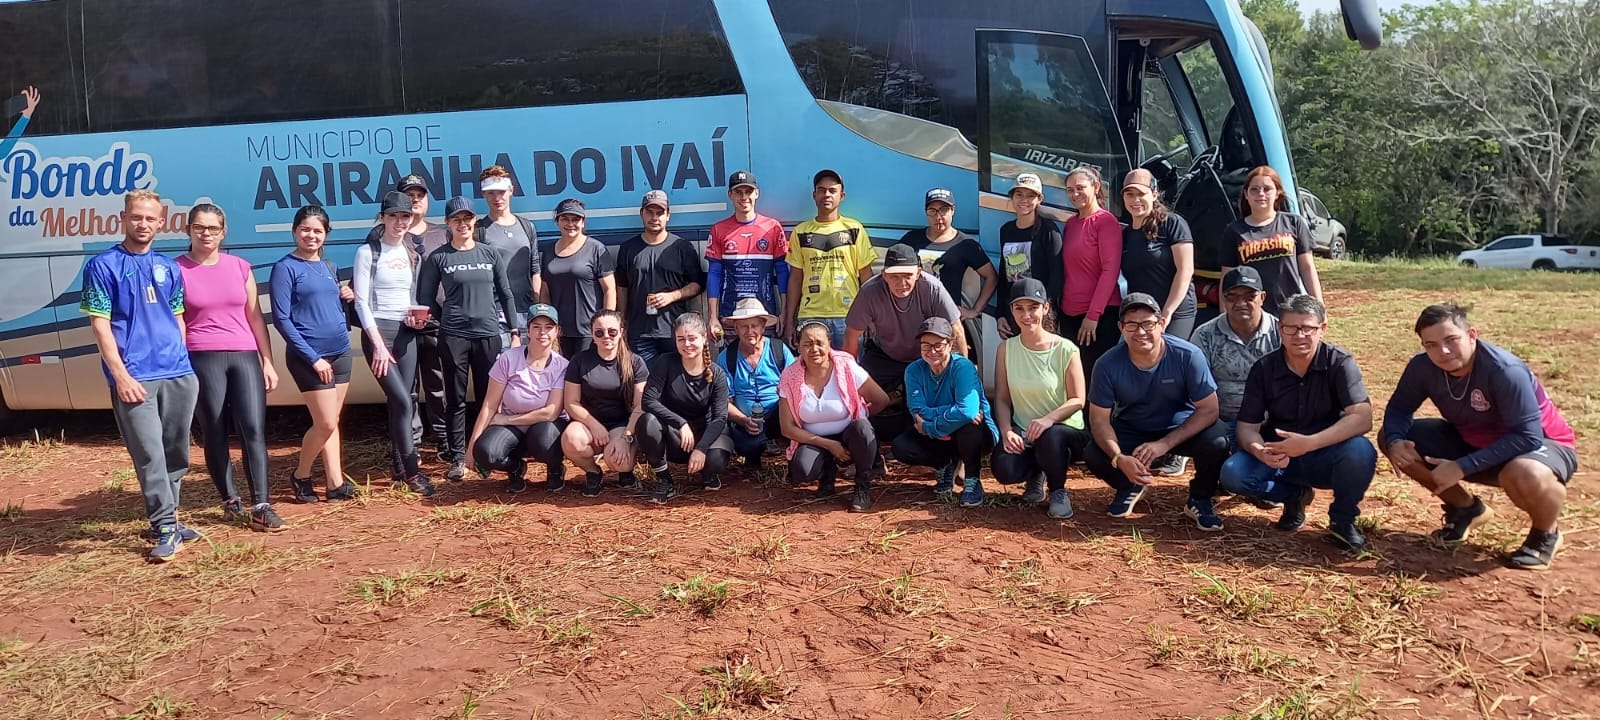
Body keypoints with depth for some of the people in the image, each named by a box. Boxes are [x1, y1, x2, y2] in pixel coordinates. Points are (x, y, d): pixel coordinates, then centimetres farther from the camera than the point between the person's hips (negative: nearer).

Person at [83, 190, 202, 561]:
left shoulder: (169, 267, 14)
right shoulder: (103, 265, 0)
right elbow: (100, 324, -5)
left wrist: (184, 363, 14)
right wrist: (121, 375, -12)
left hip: (179, 375, 5)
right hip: (134, 378, -5)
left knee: (176, 453, 11)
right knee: (150, 455, -8)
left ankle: (168, 520, 24)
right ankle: (165, 529, -2)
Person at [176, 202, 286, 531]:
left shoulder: (240, 266, 11)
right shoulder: (177, 269, 2)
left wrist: (268, 361, 9)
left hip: (245, 355, 2)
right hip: (202, 359, -2)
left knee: (254, 429, -7)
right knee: (214, 434, 5)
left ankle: (261, 507, -7)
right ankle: (231, 501, 18)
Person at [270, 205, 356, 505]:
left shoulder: (329, 267, 12)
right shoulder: (285, 268, -7)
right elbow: (281, 318, -12)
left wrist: (347, 298, -2)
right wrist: (312, 357, -15)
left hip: (340, 353, 6)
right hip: (309, 357, -6)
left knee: (332, 423, 8)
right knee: (326, 424, -6)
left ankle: (335, 484, 12)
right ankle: (301, 475, 16)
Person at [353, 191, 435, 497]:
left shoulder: (412, 254, 13)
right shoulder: (368, 252, -4)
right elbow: (361, 301, -8)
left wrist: (417, 317, -3)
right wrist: (378, 344, -16)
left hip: (406, 332, 5)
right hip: (378, 331, -5)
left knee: (401, 403, 6)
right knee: (403, 402, -14)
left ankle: (400, 468, 13)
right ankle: (412, 471, -9)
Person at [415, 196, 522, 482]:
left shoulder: (491, 254, 7)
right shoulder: (438, 258, 3)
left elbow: (506, 294, 9)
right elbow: (426, 300, 5)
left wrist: (516, 332, 5)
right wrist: (450, 317, -1)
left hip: (488, 334, 1)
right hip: (453, 337, -1)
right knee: (456, 399, 3)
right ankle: (458, 458, 8)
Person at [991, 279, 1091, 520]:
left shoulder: (1065, 349, -9)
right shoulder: (1006, 348, 1)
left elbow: (1077, 400, -9)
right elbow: (1002, 398, 0)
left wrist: (1049, 419, -27)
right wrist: (1006, 431, -18)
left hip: (1063, 430, -2)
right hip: (1022, 432, 3)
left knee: (1049, 438, -40)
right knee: (1004, 470, -28)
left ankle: (1058, 491, -5)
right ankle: (1036, 475, 12)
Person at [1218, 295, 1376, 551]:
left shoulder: (1339, 363, -13)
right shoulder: (1264, 369, -6)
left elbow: (1362, 418, -25)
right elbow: (1247, 426, -8)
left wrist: (1309, 443, -38)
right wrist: (1259, 450, -33)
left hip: (1326, 457, -2)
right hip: (1279, 457, 2)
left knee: (1361, 452, -35)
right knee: (1232, 474, -25)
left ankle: (1343, 520, -6)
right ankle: (1295, 495, 6)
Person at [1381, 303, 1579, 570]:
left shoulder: (1506, 371, -32)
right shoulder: (1423, 367, -17)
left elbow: (1527, 437, -34)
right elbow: (1399, 409, -5)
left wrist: (1462, 467, -38)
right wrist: (1395, 442, -28)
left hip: (1541, 444, -6)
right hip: (1473, 442, 6)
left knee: (1525, 474, -42)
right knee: (1397, 439, -10)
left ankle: (1546, 533, -4)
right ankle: (1466, 508, 12)